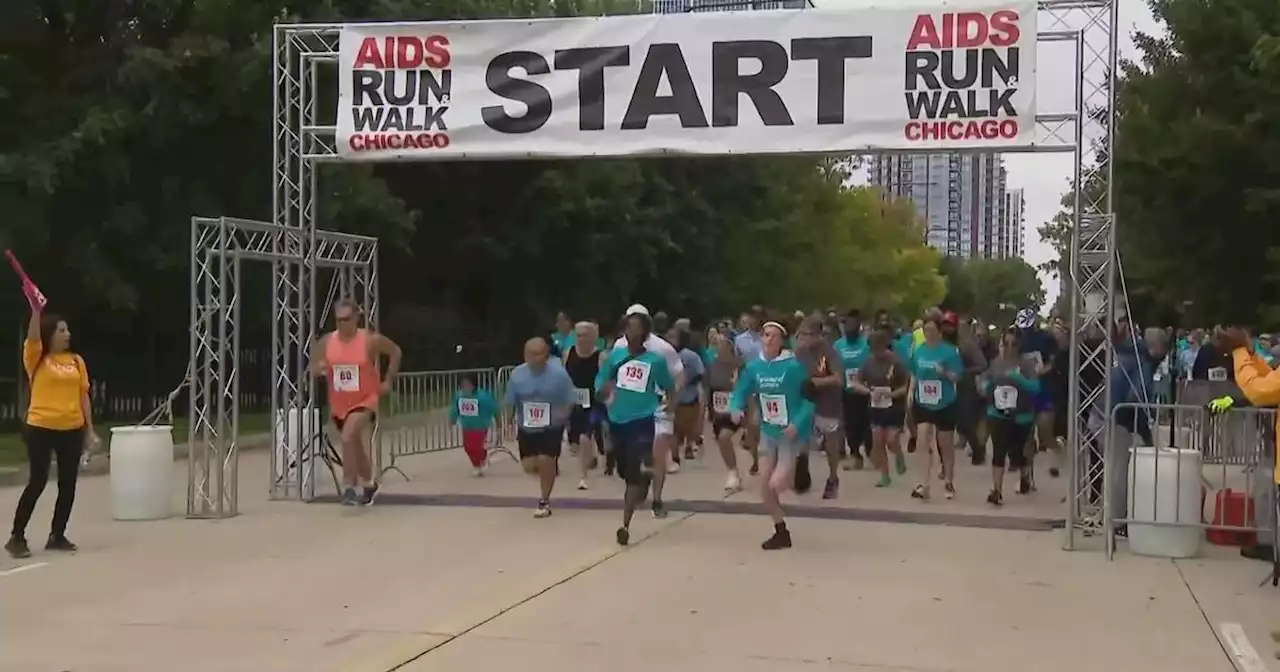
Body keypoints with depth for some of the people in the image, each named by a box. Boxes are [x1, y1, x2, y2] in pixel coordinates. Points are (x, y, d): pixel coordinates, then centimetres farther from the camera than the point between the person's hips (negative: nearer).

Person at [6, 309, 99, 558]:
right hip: (40, 428, -4)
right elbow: (32, 337, -21)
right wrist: (36, 310, -34)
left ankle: (57, 536, 17)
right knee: (37, 482, -4)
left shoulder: (76, 361, 8)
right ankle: (17, 537, 7)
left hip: (72, 429, 4)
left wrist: (90, 430, 7)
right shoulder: (37, 358, -1)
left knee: (68, 484, 5)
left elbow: (83, 395, 9)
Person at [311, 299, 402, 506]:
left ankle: (348, 488, -21)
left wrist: (388, 381, 0)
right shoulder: (326, 342, -5)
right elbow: (314, 368, 7)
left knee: (348, 437, -28)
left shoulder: (371, 340, -14)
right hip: (339, 404, 5)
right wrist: (318, 369, -17)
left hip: (365, 400, -5)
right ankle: (369, 484, 43)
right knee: (357, 447, 19)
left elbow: (395, 351, 3)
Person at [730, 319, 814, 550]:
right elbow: (741, 393, 2)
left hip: (791, 433, -5)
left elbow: (809, 398, -13)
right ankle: (781, 532, 26)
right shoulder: (753, 367, -4)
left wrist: (798, 423, -25)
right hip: (768, 433, 5)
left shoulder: (794, 366, -18)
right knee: (765, 489, 6)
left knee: (777, 484, -16)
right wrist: (736, 409, -19)